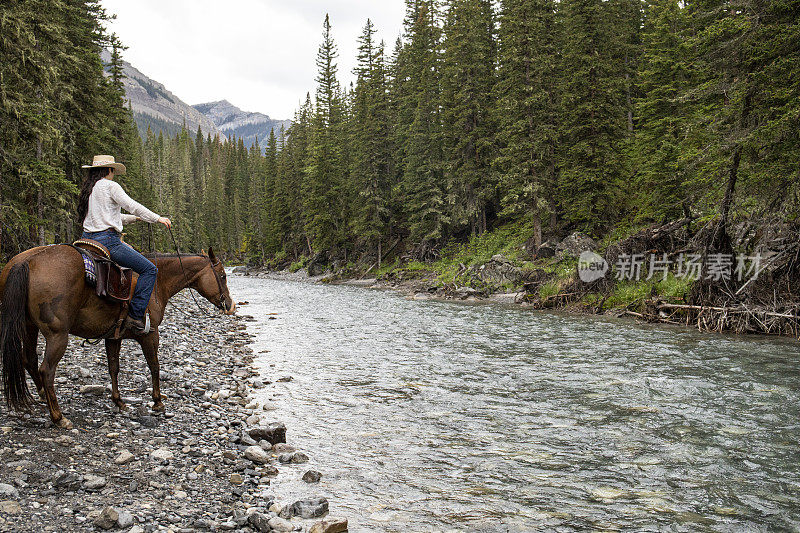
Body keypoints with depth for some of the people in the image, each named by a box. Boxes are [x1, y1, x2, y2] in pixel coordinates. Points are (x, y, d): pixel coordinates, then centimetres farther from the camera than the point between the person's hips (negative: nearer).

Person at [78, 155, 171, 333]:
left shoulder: (88, 189, 19)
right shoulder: (110, 186, -8)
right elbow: (132, 206, -13)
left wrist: (134, 218, 34)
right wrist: (158, 218, -3)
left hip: (88, 239, 10)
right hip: (107, 241, -10)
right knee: (149, 269, -8)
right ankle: (135, 316, -16)